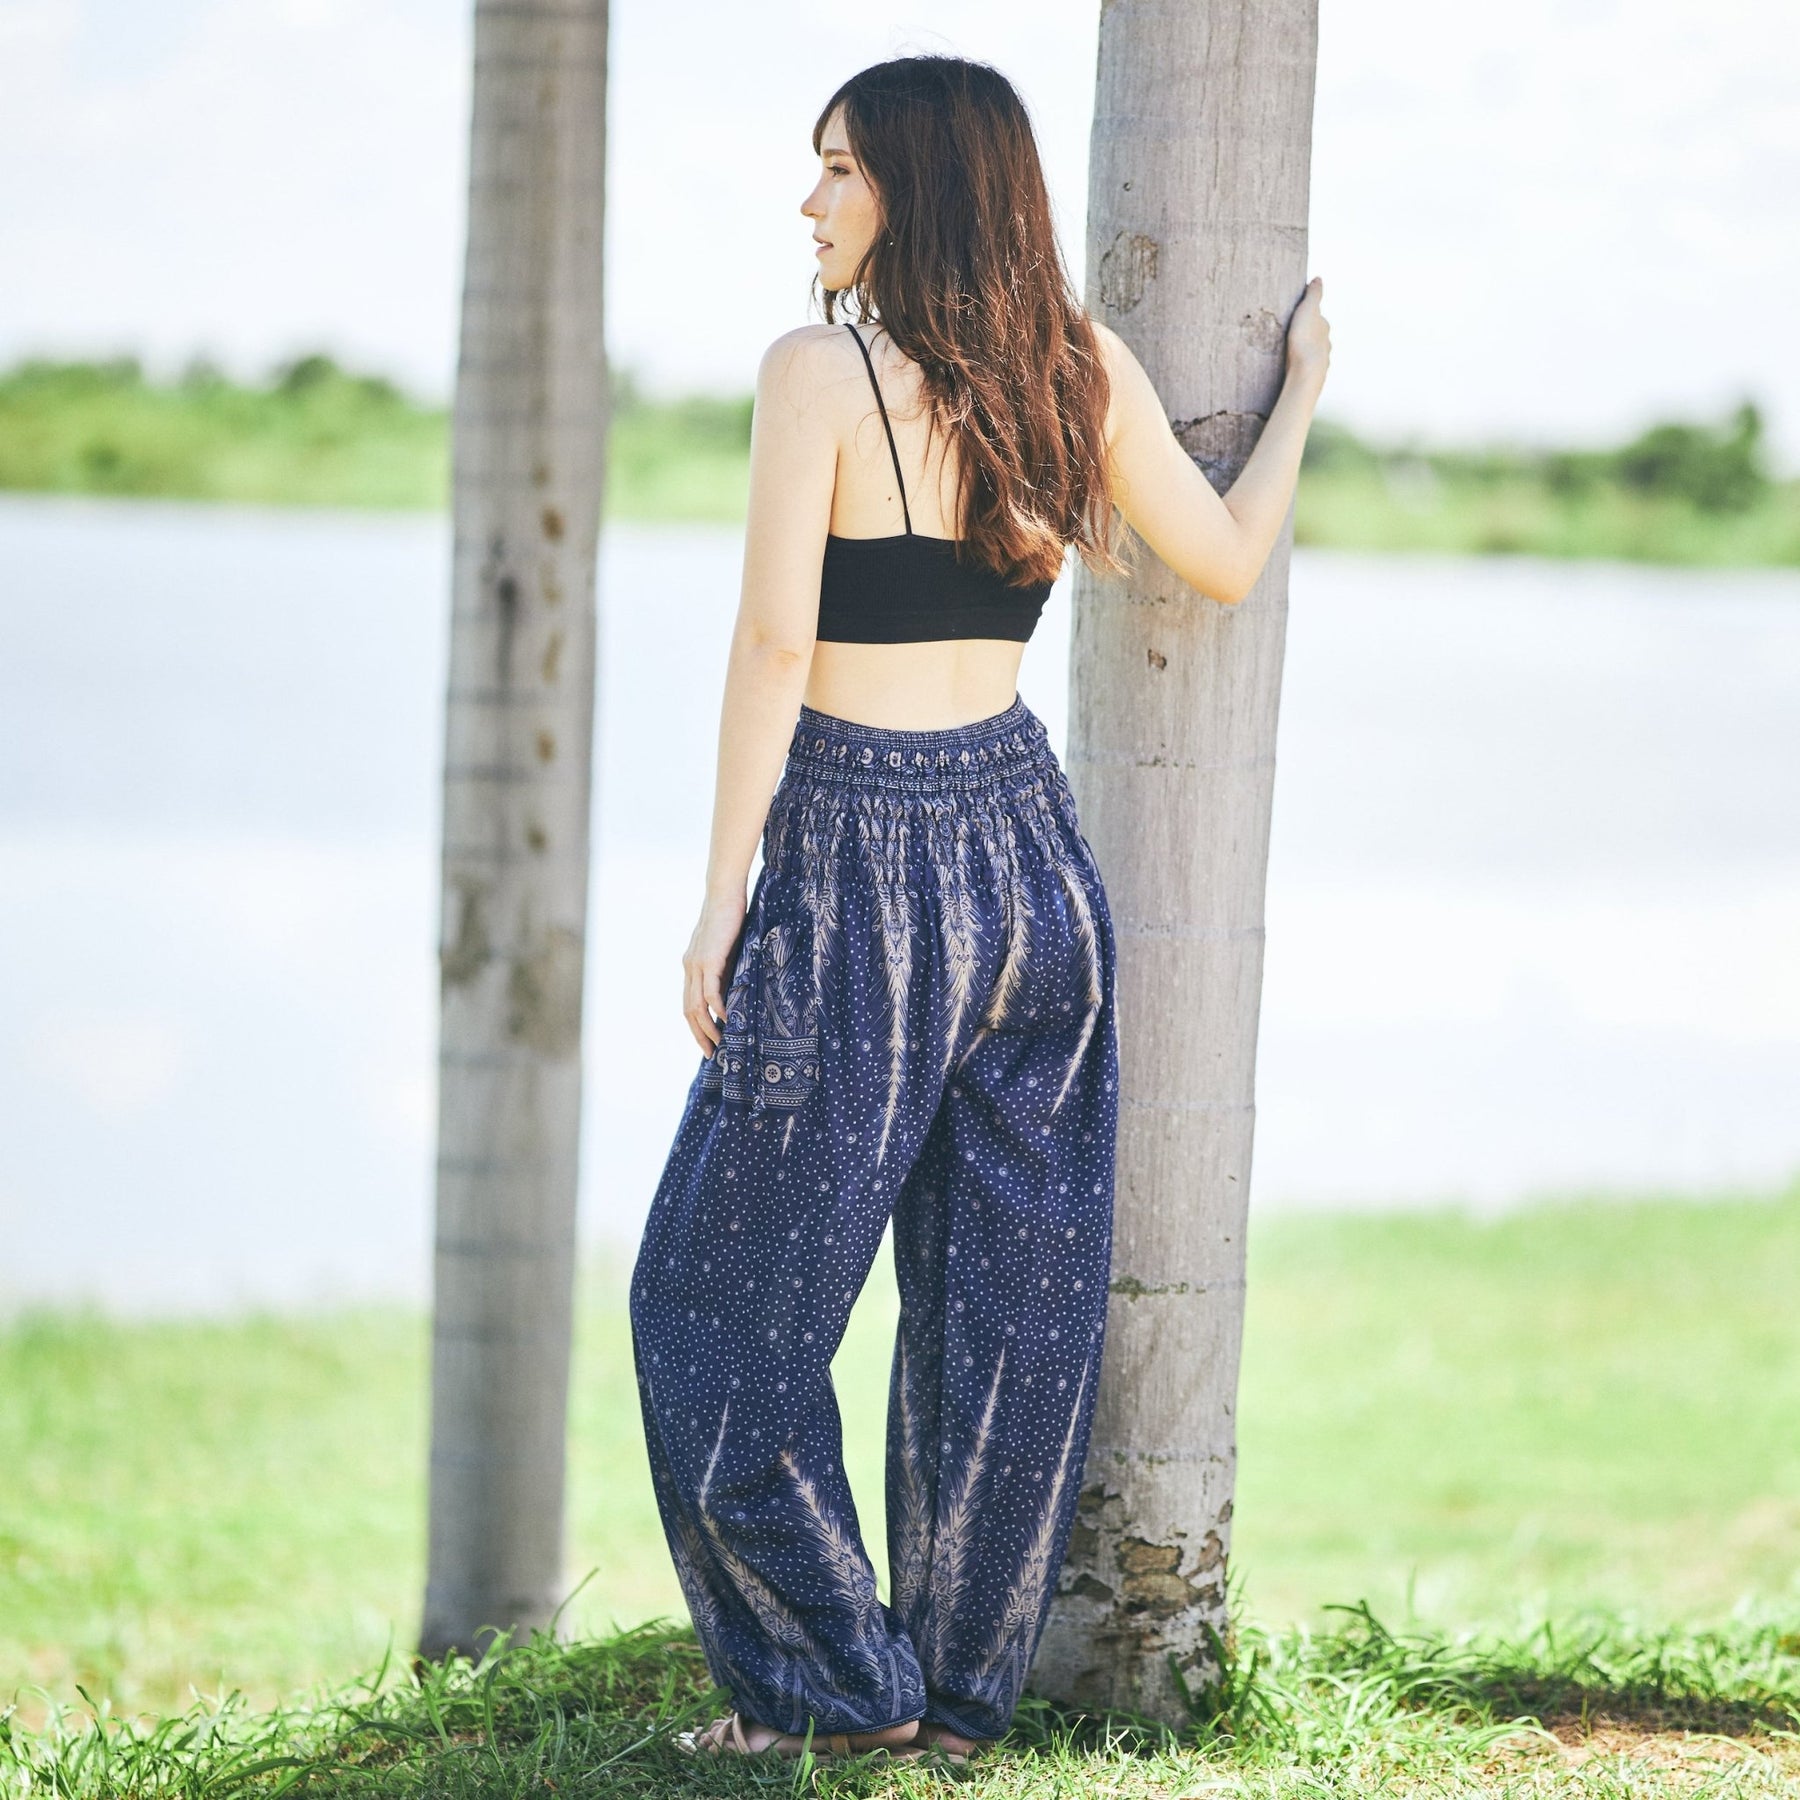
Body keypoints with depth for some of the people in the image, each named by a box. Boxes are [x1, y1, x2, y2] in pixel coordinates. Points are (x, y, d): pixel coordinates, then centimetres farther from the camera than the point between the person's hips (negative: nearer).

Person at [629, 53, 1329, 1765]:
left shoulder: (821, 372, -13)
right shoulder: (1084, 370, 2)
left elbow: (774, 643, -16)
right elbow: (1225, 559, 12)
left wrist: (720, 899, -11)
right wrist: (1303, 387, 29)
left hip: (859, 866, -6)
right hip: (1028, 846, 6)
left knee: (724, 1293, 6)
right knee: (1007, 1300, 10)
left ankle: (837, 1681, 6)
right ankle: (962, 1687, 15)